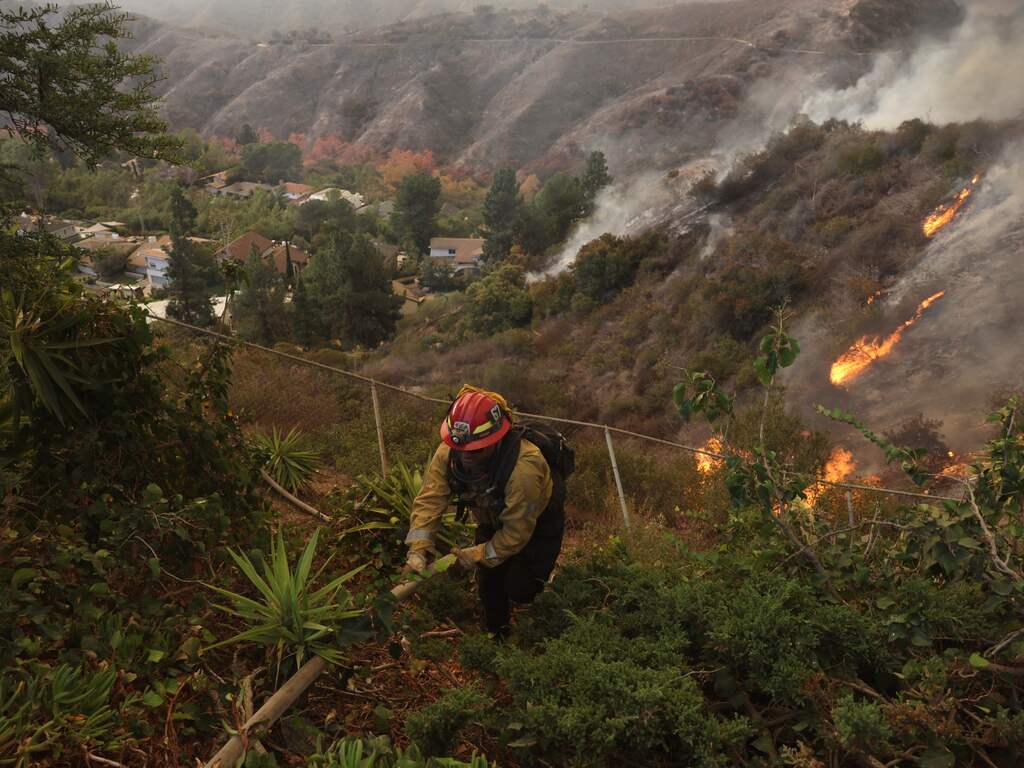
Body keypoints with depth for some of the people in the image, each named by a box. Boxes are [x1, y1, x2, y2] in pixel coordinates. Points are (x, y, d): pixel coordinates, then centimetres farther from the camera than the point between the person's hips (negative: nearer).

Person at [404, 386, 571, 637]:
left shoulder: (525, 467, -44)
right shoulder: (448, 453, -28)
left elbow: (517, 532, -34)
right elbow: (430, 499, -27)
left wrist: (477, 555, -28)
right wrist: (418, 548, -39)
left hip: (538, 520, -5)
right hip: (493, 519, 5)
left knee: (518, 589, -10)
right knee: (488, 581, 10)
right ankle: (496, 635, 37)